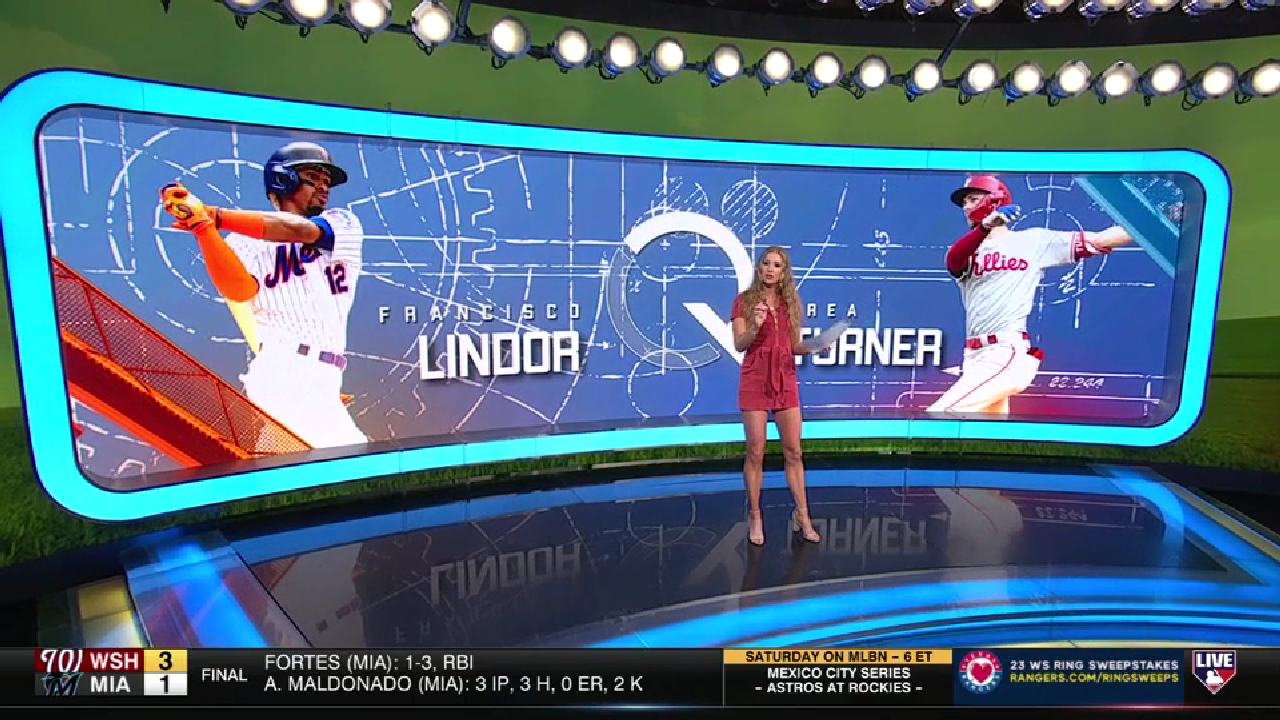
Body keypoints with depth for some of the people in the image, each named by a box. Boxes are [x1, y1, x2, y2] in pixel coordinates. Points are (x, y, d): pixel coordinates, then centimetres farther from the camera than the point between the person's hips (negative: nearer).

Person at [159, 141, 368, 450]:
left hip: (323, 383, 4)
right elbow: (239, 290, -11)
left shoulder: (345, 224, 15)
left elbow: (301, 231, -6)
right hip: (282, 371, -4)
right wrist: (203, 225, -22)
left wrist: (216, 215, -11)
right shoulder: (249, 241, 10)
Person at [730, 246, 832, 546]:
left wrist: (812, 347, -7)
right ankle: (755, 517, 14)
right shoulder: (744, 301, -1)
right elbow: (739, 345, -9)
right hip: (755, 381, -3)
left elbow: (794, 346, 13)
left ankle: (802, 515, 18)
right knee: (756, 452, 0)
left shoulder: (790, 303, 11)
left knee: (793, 451, 6)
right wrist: (755, 327, -26)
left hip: (785, 381, 4)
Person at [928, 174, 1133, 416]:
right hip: (976, 358, 5)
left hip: (1007, 355, -5)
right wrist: (984, 227, -25)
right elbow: (953, 260, -9)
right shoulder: (969, 250, 15)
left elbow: (1100, 240, 6)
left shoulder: (1034, 240, 7)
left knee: (941, 414, -20)